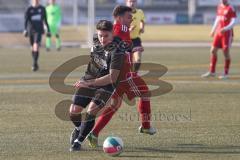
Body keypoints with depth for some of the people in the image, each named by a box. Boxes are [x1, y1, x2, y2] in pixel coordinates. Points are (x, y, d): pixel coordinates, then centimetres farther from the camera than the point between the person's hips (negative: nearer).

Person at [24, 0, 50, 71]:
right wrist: (25, 30, -22)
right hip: (31, 30, 1)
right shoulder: (29, 9, -1)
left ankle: (34, 64, -21)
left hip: (39, 30, -1)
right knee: (33, 47, 11)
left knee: (36, 46, -19)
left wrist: (48, 30, 13)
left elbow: (45, 20, 11)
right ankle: (35, 64, 28)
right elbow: (26, 20, -8)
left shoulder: (42, 9, 3)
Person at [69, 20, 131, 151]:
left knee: (92, 110, -24)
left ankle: (78, 141, -9)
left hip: (106, 84, -5)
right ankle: (79, 129, 31)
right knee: (74, 110, -3)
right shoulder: (96, 41, -6)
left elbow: (112, 78, -30)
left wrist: (90, 82, -35)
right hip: (89, 79, 5)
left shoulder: (117, 50, -26)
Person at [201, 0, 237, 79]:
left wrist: (225, 28, -26)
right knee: (213, 50, 6)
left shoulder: (230, 9, -11)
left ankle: (226, 73, 6)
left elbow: (233, 22, -14)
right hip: (218, 32, 7)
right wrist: (213, 30, 19)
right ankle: (212, 72, 15)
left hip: (227, 33, -7)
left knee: (226, 52, -3)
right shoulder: (219, 7, 11)